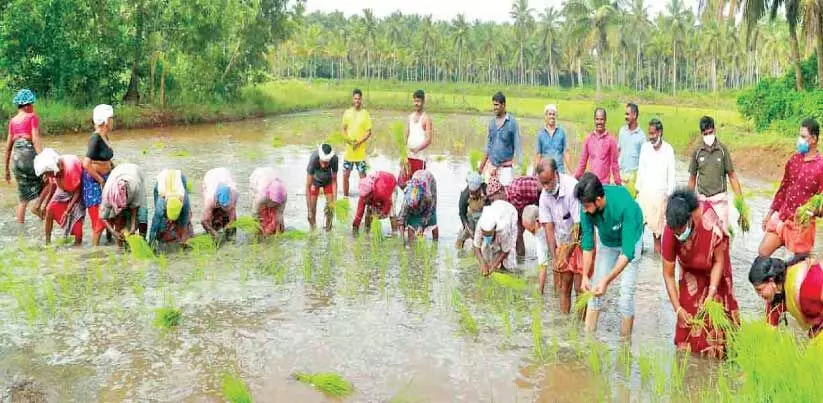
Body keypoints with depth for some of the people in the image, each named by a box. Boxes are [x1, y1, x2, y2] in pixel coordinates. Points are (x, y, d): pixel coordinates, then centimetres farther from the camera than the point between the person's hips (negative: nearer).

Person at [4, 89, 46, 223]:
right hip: (29, 153, -6)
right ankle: (37, 206, -2)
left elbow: (8, 145, 16)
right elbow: (35, 139, -14)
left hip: (15, 157, 6)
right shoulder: (32, 117, -1)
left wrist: (7, 169, 21)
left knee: (23, 197, 12)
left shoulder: (13, 120, 16)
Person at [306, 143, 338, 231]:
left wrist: (335, 201, -26)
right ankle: (313, 230, 7)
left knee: (330, 205, -5)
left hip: (328, 180, 1)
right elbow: (308, 187, -36)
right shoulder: (313, 159, -41)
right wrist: (309, 210, -37)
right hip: (315, 180, -1)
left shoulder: (334, 159, -37)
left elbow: (334, 181, -22)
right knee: (313, 206, -7)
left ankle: (328, 230, 8)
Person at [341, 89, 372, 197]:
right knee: (345, 175, 7)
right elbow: (344, 129, 11)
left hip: (360, 151, -3)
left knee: (362, 176, -2)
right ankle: (345, 197, 22)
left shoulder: (365, 113, -4)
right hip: (348, 150, 3)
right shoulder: (347, 113, 5)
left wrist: (359, 142, -17)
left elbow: (369, 132, -5)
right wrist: (348, 139, -8)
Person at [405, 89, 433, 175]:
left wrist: (417, 149, -25)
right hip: (409, 156, 6)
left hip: (420, 156, -6)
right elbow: (407, 135, 14)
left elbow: (428, 140, -13)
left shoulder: (426, 119, -6)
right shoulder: (410, 117, 12)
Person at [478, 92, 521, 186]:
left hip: (505, 168, -5)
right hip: (491, 167, 5)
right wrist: (481, 167, 15)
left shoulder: (512, 122, -7)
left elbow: (517, 147, -6)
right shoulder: (492, 122, 8)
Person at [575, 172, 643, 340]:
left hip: (629, 240, -4)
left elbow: (627, 252, -38)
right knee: (594, 289, 1)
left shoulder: (625, 205, -40)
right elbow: (587, 243, -17)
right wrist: (585, 276, -21)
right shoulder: (587, 208, -28)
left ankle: (624, 342, 2)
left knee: (626, 294, -10)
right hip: (606, 241, 4)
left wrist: (607, 281, -42)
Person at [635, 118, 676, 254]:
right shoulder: (645, 147, 2)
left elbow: (671, 173, -2)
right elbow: (641, 168, 7)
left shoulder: (668, 149, -6)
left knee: (657, 220, 4)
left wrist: (670, 193, -4)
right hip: (645, 190, 2)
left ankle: (657, 244, 17)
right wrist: (638, 187, 8)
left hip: (660, 191, -2)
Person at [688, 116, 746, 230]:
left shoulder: (723, 150, -2)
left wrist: (741, 200, -3)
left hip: (720, 199, -2)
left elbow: (732, 176, 1)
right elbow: (692, 178, 11)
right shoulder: (697, 152, 2)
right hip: (702, 199, 2)